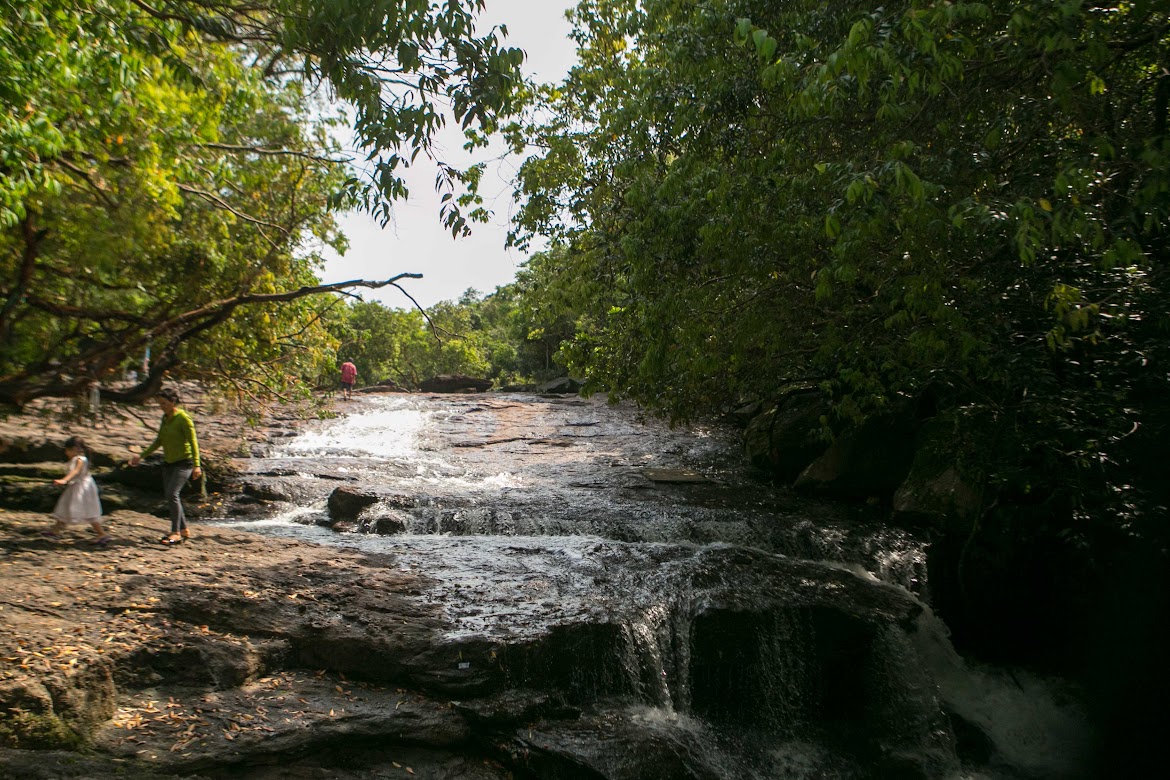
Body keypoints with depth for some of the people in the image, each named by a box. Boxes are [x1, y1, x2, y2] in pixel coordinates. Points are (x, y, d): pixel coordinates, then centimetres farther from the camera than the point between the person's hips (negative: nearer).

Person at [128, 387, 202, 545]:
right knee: (168, 496, 8)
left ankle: (176, 533, -12)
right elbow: (159, 440, 19)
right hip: (169, 462, 9)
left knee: (172, 494, -18)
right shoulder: (165, 418, 7)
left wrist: (196, 465, -24)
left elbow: (193, 442, -18)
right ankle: (184, 530, 18)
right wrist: (142, 456, 18)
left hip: (184, 462, -8)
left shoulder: (184, 418, -16)